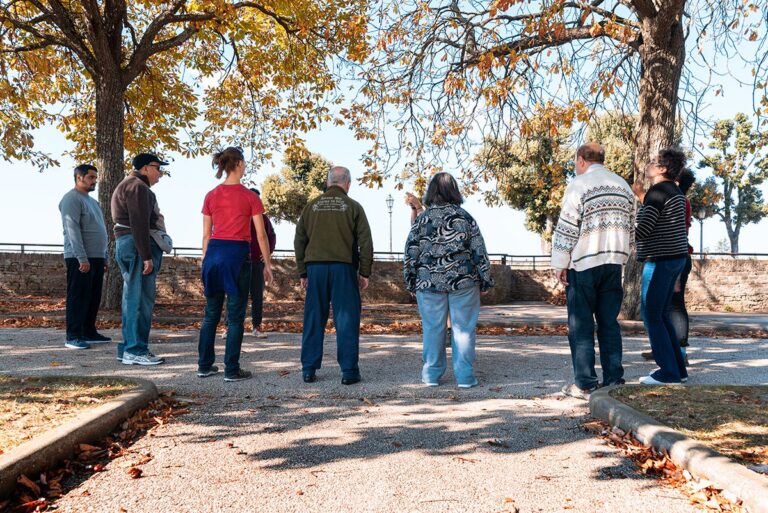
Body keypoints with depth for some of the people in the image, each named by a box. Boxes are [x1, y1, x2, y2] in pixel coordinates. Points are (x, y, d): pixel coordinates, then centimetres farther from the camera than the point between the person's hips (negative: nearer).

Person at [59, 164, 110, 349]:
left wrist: (104, 256, 18)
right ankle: (73, 337, -3)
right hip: (80, 259, -9)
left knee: (94, 298, 10)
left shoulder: (92, 201, 20)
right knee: (78, 298, -6)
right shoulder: (72, 199, -8)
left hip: (96, 257, 9)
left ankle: (89, 332, 17)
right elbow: (73, 230, -16)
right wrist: (82, 258, -22)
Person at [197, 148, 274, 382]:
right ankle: (232, 370, 6)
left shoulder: (211, 196, 6)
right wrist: (267, 264, 3)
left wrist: (205, 260, 18)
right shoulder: (249, 197, -6)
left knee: (211, 313, 14)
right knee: (235, 316, 3)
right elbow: (261, 235, -5)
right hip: (237, 254, -4)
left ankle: (205, 365, 20)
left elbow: (206, 234, 9)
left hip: (214, 253, 5)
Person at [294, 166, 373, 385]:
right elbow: (365, 242, -1)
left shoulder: (312, 206, 11)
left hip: (315, 268, 3)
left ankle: (309, 369, 11)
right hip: (343, 268, -3)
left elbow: (299, 241, 11)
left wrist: (302, 272, 16)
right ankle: (349, 371, 3)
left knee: (313, 320, 8)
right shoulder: (353, 206, 2)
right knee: (346, 320, 2)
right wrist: (365, 272, 4)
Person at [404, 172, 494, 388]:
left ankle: (431, 375, 14)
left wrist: (411, 283, 11)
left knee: (433, 328, 7)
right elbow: (479, 252, 0)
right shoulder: (465, 217, -1)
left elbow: (410, 254, 2)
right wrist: (485, 281, 8)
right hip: (463, 282, -1)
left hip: (429, 283, 1)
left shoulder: (421, 219, 1)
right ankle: (464, 376, 7)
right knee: (463, 328, 4)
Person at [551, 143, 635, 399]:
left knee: (581, 325, 0)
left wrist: (560, 264, -6)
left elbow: (567, 228, -11)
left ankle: (585, 384, 1)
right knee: (609, 323, 11)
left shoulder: (579, 184, -7)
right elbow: (630, 227, 17)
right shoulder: (623, 186, 15)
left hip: (584, 263, -6)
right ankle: (614, 379, 13)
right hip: (614, 262, 6)